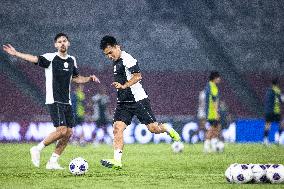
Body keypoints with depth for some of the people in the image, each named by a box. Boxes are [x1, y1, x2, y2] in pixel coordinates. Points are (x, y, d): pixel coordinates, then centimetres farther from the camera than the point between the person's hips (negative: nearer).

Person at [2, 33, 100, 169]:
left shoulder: (72, 60, 13)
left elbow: (76, 78, 28)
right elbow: (34, 59, -23)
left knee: (68, 133, 1)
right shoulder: (51, 58, -7)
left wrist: (89, 79, 11)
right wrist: (16, 54, -38)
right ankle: (37, 149, -1)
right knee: (62, 130, -18)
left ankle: (53, 162, 10)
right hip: (54, 101, -7)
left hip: (66, 102, 7)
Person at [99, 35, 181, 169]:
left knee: (153, 128, -6)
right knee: (117, 128, -10)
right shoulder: (116, 62, 15)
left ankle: (168, 130, 27)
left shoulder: (127, 59, -13)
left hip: (138, 100, -8)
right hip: (123, 103, 8)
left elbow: (137, 76, -22)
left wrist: (123, 86, -32)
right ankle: (117, 160, -16)